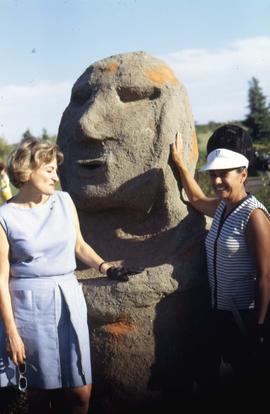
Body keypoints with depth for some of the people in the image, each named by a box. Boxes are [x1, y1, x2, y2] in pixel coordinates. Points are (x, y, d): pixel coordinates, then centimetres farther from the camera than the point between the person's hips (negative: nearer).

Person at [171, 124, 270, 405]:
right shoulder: (221, 207, 4)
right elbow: (196, 198, 28)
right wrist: (179, 162, 26)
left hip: (246, 317, -8)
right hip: (220, 313, 8)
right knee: (215, 374, 18)